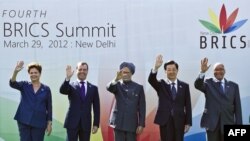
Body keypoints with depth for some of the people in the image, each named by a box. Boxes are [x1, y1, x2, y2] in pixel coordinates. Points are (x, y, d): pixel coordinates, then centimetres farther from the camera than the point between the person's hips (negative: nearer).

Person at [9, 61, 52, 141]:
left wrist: (49, 123, 1)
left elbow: (49, 107, 4)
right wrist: (16, 71, -33)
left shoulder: (46, 89, 2)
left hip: (39, 123, 0)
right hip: (24, 121, 0)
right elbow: (12, 84, -15)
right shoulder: (24, 86, 4)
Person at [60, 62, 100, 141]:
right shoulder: (71, 85, 4)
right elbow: (62, 91, -18)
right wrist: (67, 78, -34)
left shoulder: (93, 88, 9)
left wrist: (96, 124, 2)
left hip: (86, 123, 2)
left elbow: (96, 108, 8)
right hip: (72, 123, -2)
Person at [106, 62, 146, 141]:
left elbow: (142, 107, 3)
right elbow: (109, 88, -20)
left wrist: (141, 124, -3)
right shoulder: (117, 85, 5)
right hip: (119, 123, 0)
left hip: (132, 123, 0)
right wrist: (116, 79, -41)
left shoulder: (138, 87, 5)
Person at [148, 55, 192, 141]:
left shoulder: (184, 86, 7)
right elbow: (151, 80, -18)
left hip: (179, 121, 1)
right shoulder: (161, 84, 4)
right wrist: (156, 67, -36)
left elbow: (187, 106, 6)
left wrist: (188, 122, 1)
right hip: (165, 120, -1)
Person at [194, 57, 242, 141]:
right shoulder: (208, 83, 5)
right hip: (212, 123, -2)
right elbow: (197, 85, -17)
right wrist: (202, 72, -33)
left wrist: (238, 125, 2)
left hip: (228, 123, 2)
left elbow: (237, 107, 7)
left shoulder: (233, 86, 10)